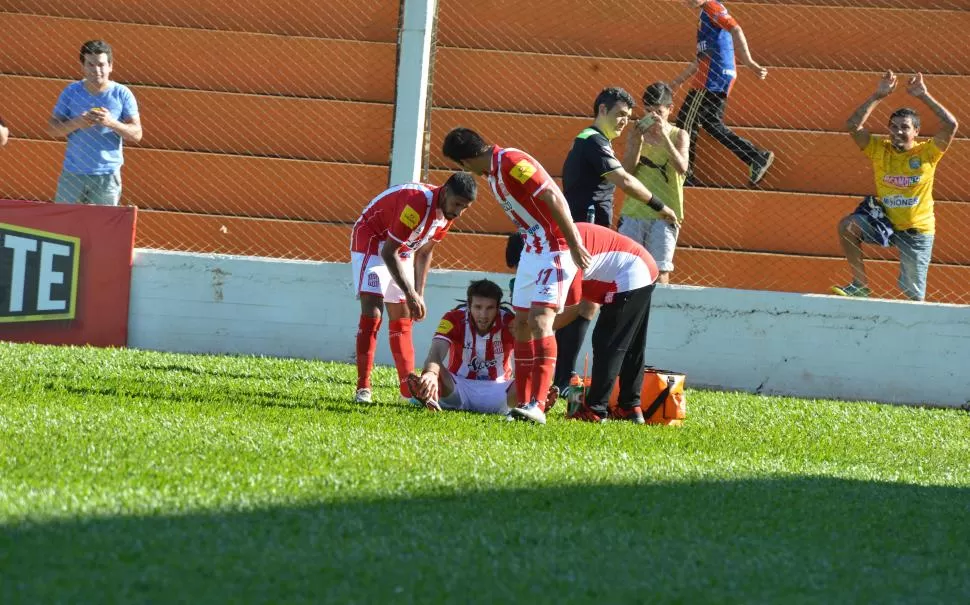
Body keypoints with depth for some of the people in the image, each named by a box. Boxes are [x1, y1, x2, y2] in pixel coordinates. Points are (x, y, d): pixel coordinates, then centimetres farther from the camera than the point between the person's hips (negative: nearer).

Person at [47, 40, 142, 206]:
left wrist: (111, 123, -21)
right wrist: (76, 124, -18)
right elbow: (52, 128, 1)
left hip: (107, 176, -1)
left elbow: (136, 134, -4)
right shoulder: (71, 92, 2)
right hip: (72, 173, 2)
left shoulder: (122, 94, -1)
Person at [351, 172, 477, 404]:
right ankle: (363, 388, -20)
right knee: (372, 310, -19)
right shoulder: (417, 203, -34)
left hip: (401, 250, 9)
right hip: (371, 240, -9)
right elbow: (389, 252, -29)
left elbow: (423, 253, 8)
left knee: (402, 317, 7)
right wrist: (410, 294, -26)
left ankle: (409, 389, 9)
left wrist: (419, 295, 3)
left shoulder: (447, 213, -6)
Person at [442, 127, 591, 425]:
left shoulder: (512, 162, -18)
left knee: (540, 320, -19)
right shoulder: (492, 172, 11)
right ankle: (523, 401, 17)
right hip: (532, 249, 10)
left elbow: (554, 199, -22)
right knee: (522, 324, 11)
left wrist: (575, 245, -22)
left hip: (555, 248, -10)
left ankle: (537, 405, -24)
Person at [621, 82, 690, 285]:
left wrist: (663, 135, -23)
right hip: (633, 213, 2)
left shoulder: (679, 136, 1)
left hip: (664, 215, -2)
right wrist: (638, 142, -15)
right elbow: (626, 172, -3)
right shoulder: (636, 134, 6)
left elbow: (682, 167, -16)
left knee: (660, 270, -3)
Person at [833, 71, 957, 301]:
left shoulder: (927, 153, -10)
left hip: (917, 231, -2)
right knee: (848, 226, -24)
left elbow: (950, 125, -22)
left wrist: (924, 96, -22)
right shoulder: (879, 149, -4)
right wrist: (877, 96, -19)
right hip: (885, 222, 2)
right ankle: (860, 285, -14)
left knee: (914, 296, 0)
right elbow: (853, 126, -14)